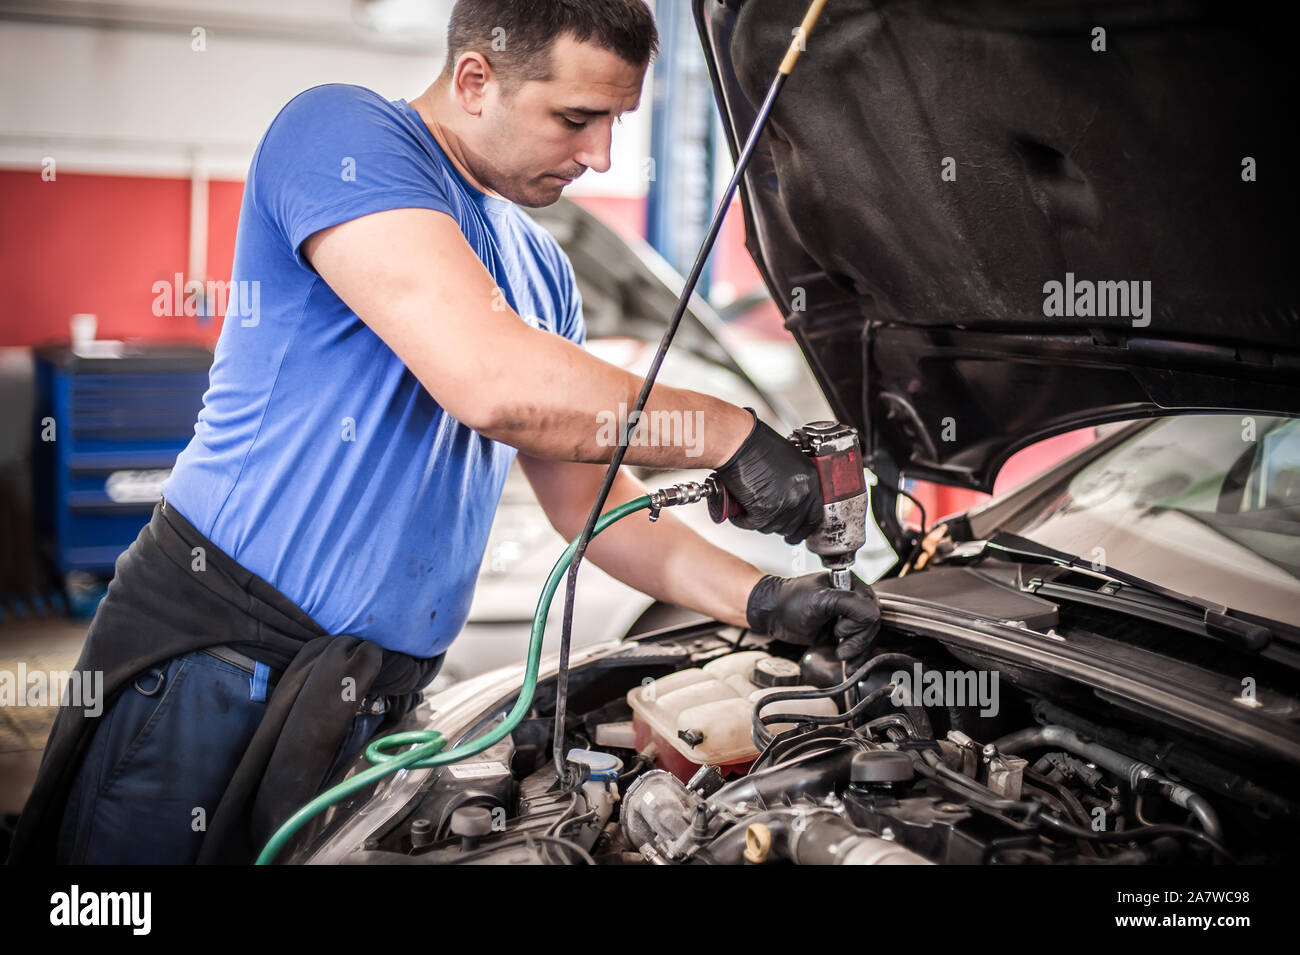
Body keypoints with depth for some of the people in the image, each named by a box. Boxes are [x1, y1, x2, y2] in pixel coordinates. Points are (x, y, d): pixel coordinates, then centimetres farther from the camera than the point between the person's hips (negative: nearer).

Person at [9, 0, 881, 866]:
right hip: (212, 667, -7)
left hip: (375, 698, 7)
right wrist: (733, 435, -15)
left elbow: (591, 500, 18)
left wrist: (763, 601, 4)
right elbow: (491, 382, -25)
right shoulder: (343, 133, -11)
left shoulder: (542, 272, 15)